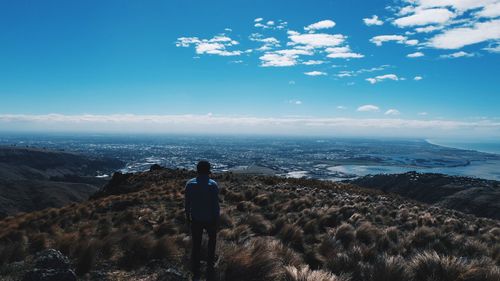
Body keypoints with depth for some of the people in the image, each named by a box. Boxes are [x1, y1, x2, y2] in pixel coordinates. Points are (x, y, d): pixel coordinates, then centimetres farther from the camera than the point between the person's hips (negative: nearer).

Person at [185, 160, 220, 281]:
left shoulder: (190, 183, -10)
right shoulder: (213, 185, -19)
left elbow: (186, 202, -2)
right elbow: (215, 205, -17)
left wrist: (187, 216, 13)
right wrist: (217, 220, -4)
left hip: (195, 219, 2)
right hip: (210, 219, -2)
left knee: (196, 245, 15)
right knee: (212, 240, 23)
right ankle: (210, 271, 27)